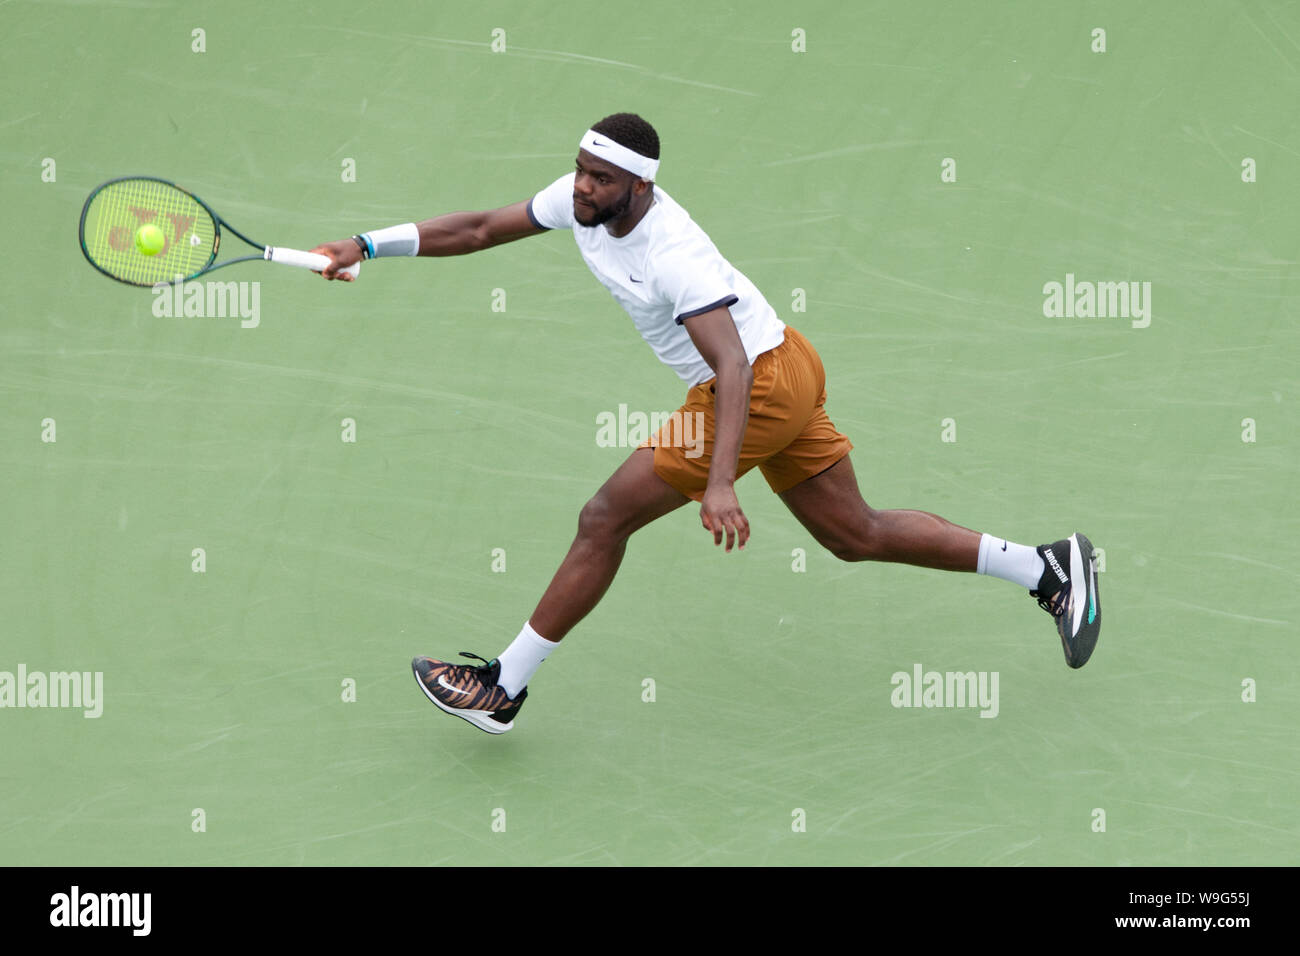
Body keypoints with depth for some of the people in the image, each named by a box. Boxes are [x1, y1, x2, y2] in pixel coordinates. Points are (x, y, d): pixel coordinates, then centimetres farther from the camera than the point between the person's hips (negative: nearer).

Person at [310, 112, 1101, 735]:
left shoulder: (673, 255, -28)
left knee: (604, 521, -8)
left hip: (762, 386, -9)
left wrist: (720, 483, -43)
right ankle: (1048, 568, 21)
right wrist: (367, 246, 1)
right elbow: (481, 229, 6)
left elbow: (733, 368, -34)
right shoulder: (581, 200, -4)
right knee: (855, 536, 16)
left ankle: (503, 688, 2)